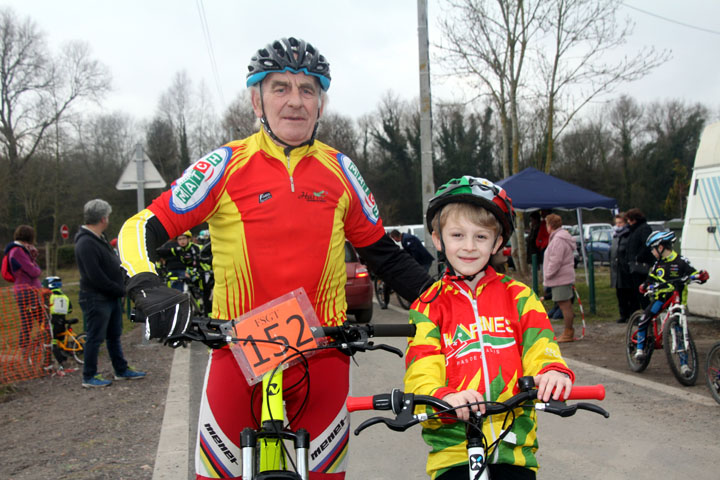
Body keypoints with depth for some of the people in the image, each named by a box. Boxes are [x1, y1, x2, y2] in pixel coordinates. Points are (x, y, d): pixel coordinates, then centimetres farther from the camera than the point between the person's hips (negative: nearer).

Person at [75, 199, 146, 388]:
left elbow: (113, 265, 19)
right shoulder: (86, 243, -19)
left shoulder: (100, 239, 14)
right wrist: (121, 290, -16)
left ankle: (122, 370, 27)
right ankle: (89, 377, 10)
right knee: (95, 338, -1)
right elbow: (96, 277, -23)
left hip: (111, 297, 10)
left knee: (114, 336, 17)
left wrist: (122, 287, 6)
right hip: (96, 299, -10)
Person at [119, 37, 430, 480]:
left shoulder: (339, 170, 6)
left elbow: (381, 251, 15)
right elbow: (141, 229, -4)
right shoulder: (225, 166, -3)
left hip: (322, 356, 2)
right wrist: (149, 290, -23)